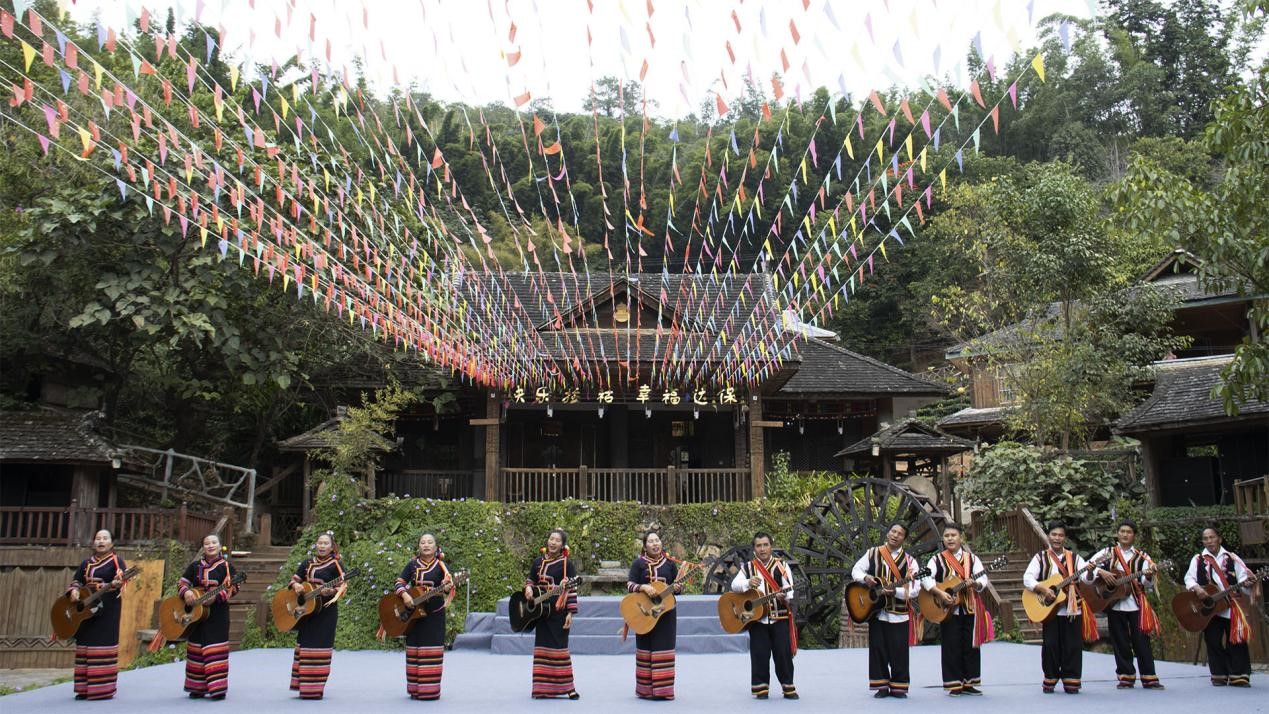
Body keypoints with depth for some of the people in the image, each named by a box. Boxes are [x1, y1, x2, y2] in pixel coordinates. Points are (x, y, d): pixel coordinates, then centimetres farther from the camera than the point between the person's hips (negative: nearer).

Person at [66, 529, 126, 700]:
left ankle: (102, 689, -4)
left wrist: (115, 583, -36)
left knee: (104, 645, -8)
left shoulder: (116, 561, -1)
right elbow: (76, 580, 18)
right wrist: (74, 590, -4)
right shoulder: (87, 562, 16)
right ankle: (85, 688, 13)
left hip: (107, 609, -6)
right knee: (85, 645, 7)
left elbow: (120, 579, -13)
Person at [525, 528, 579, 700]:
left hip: (559, 611, -5)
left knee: (559, 646, -4)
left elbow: (571, 589, -6)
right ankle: (542, 687, 12)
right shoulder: (538, 562, 9)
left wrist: (570, 613, -12)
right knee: (542, 646, 6)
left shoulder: (566, 564, -5)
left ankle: (566, 687, 2)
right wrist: (528, 588, -3)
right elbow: (530, 580, 20)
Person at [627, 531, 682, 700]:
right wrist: (643, 587, -22)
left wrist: (677, 588, -13)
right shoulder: (639, 563, 0)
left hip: (666, 612, 2)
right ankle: (646, 689, 10)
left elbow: (677, 585, 9)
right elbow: (629, 584, -5)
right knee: (645, 649, 2)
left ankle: (663, 689, 8)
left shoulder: (670, 563, 6)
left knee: (664, 648, 1)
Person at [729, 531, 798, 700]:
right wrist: (748, 583, -25)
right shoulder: (748, 567, 7)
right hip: (756, 617, 0)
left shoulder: (781, 565, 5)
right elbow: (734, 585, -5)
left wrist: (785, 596, -23)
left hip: (780, 616, 0)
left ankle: (788, 687, 12)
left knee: (783, 652, 0)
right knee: (760, 654, 2)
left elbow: (789, 589, -1)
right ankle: (761, 688, 12)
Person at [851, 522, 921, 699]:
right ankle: (881, 686, 14)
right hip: (876, 610, 1)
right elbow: (856, 570, 10)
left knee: (899, 652, 0)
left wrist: (895, 591, -22)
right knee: (877, 649, 4)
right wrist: (865, 577, -12)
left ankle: (898, 687, 12)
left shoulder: (909, 561, 0)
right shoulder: (873, 553, 6)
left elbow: (914, 590, -6)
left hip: (900, 614, -1)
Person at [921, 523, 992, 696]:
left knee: (971, 646, 5)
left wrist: (975, 584, -23)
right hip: (948, 610, -2)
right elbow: (926, 578, -11)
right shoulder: (937, 559, 0)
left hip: (970, 608, 2)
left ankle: (969, 682, 16)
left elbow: (983, 579, -1)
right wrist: (940, 593, -23)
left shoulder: (972, 558, 6)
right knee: (951, 647, 0)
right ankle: (954, 684, 8)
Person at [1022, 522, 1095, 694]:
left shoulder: (1074, 557, 9)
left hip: (1073, 609, 1)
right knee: (1050, 645, 1)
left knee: (1073, 646, 0)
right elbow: (1027, 578, -4)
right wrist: (1042, 589, -20)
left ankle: (1071, 681, 11)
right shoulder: (1041, 557, 5)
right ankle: (1050, 680, 13)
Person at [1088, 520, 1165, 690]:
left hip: (1136, 603, 0)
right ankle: (1126, 677, 13)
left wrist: (1148, 576, -23)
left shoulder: (1141, 556, 5)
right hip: (1114, 604, 0)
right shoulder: (1108, 553, 5)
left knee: (1142, 641, -1)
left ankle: (1149, 678, 6)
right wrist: (1101, 572, -16)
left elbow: (1147, 583, -2)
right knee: (1120, 642, 5)